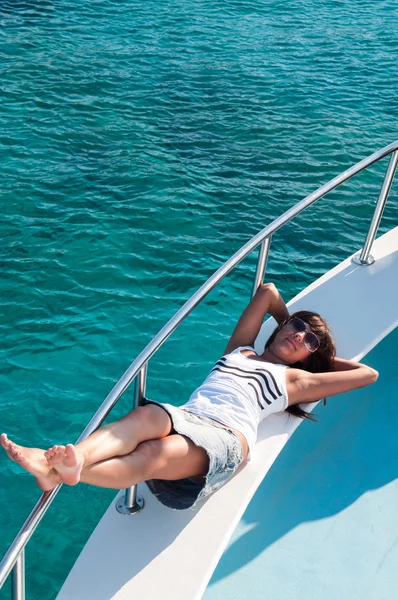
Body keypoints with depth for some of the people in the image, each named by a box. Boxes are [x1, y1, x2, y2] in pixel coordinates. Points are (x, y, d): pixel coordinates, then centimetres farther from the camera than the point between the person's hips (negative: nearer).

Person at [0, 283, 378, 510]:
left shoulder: (294, 379, 25)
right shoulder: (239, 351, 32)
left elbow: (368, 374, 26)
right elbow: (267, 292, 37)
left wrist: (326, 357, 37)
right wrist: (289, 319, 49)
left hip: (227, 436, -2)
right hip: (185, 417, 3)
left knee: (160, 455, -36)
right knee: (146, 417, -35)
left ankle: (66, 472, -61)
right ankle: (55, 461, -58)